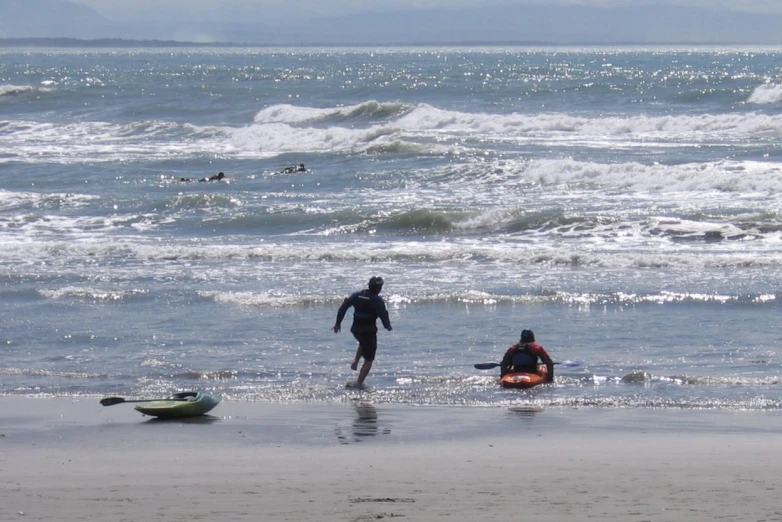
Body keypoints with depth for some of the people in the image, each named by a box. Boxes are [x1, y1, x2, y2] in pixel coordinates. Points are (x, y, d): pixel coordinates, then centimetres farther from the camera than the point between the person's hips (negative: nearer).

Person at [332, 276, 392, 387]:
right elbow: (383, 315, -17)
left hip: (356, 329, 5)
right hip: (369, 331, -5)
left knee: (364, 343, 39)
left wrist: (338, 323, 7)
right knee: (369, 359, 5)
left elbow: (343, 308, 0)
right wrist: (388, 327, 3)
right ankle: (359, 383, -1)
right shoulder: (378, 301, -13)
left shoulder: (357, 295, 3)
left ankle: (355, 361, 19)